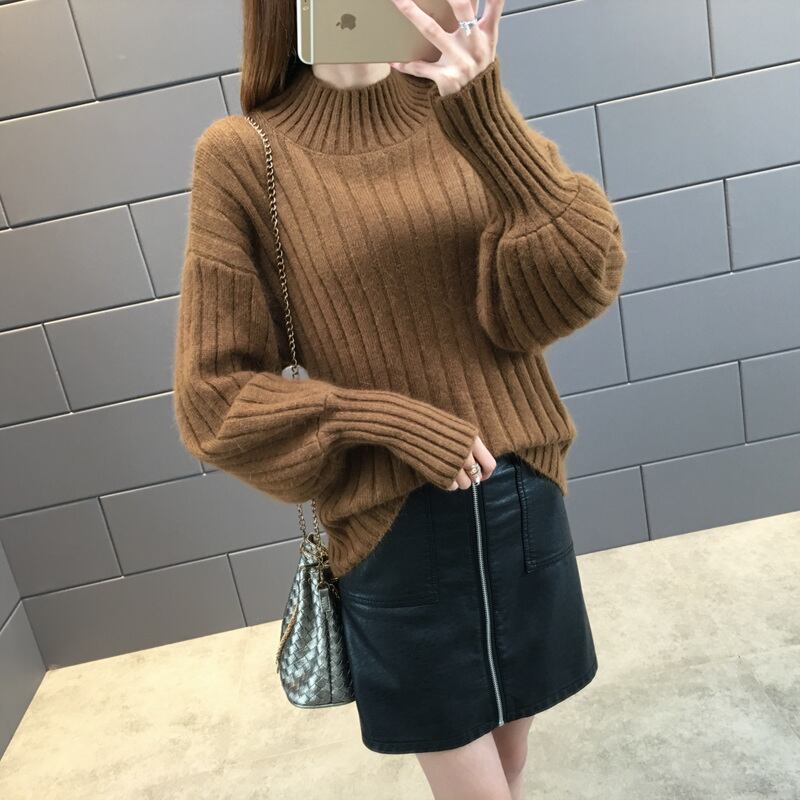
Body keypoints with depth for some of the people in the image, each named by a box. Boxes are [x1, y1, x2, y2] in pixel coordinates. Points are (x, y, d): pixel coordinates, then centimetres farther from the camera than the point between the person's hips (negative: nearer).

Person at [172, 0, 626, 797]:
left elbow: (579, 286, -12)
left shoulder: (466, 110, 2)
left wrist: (486, 121, -24)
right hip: (393, 534, -3)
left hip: (523, 503, 4)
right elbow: (214, 398, -7)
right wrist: (386, 419, -16)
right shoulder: (244, 155, -8)